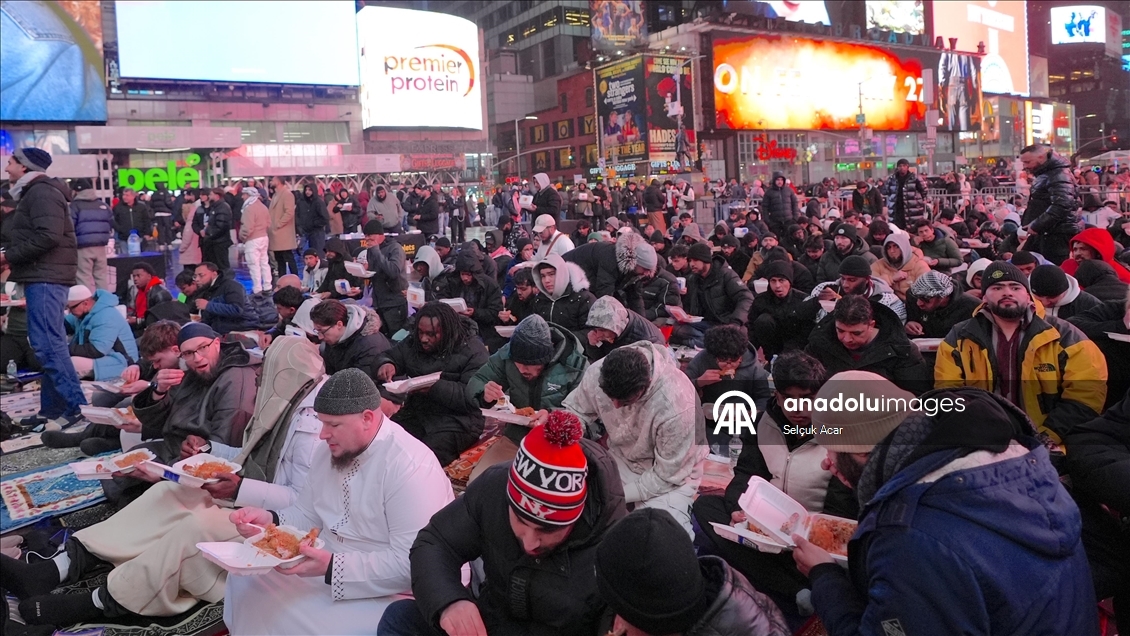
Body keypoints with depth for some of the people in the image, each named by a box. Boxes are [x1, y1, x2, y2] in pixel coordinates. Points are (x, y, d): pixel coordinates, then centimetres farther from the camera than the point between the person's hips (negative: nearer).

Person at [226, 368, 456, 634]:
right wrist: (270, 520, -6)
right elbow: (309, 515, 14)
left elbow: (411, 564, -29)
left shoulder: (410, 466, -25)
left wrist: (332, 567, -32)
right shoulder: (328, 451, 5)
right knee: (245, 580, 2)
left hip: (390, 593, -8)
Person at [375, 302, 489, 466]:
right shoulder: (413, 342, 8)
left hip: (456, 420, -5)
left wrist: (435, 387, -28)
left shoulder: (473, 351, -9)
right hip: (415, 413, 6)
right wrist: (386, 364, -8)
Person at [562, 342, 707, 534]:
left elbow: (666, 475, -23)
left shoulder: (678, 406, -35)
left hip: (673, 473, -4)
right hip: (621, 459, 4)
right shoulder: (598, 372, -24)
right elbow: (575, 411, -4)